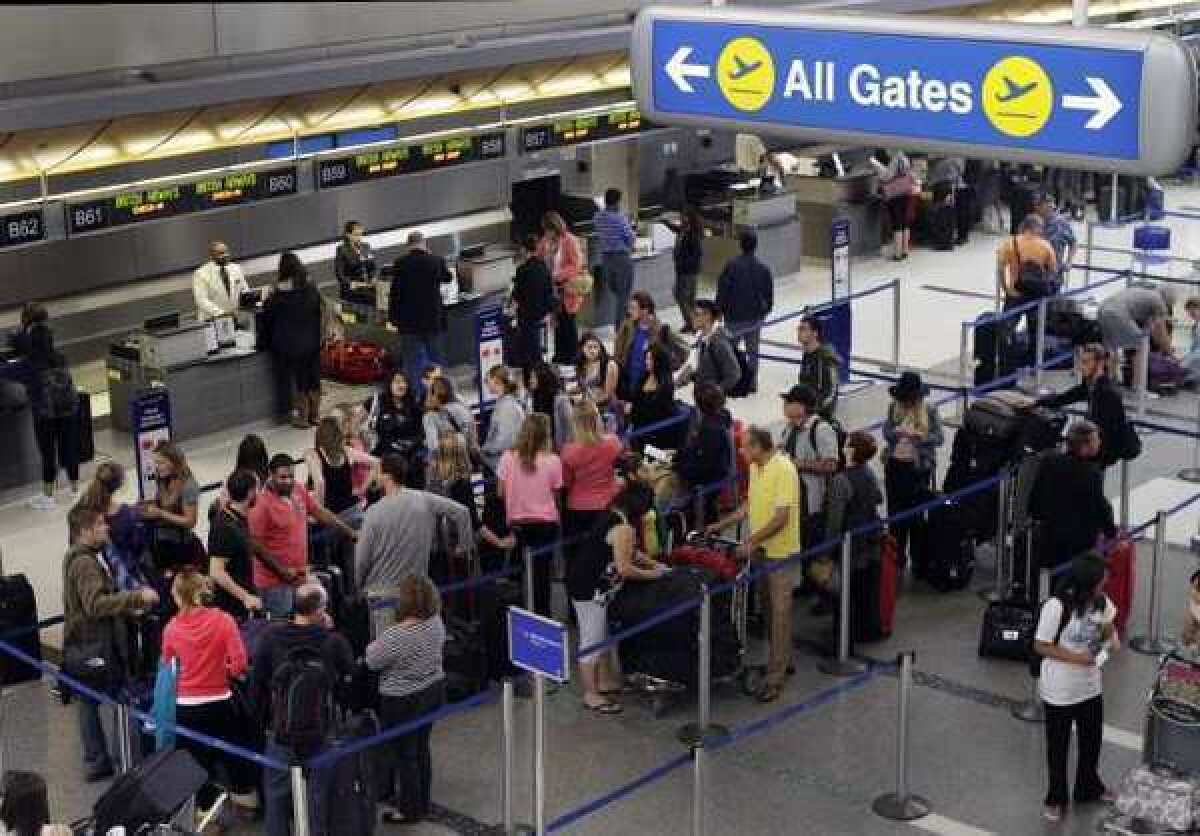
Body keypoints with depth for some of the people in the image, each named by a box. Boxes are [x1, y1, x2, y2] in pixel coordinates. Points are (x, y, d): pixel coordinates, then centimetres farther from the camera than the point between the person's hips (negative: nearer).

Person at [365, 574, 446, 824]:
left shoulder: (395, 636, -29)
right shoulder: (436, 623, -9)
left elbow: (371, 661, -15)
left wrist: (375, 644, 6)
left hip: (403, 702, -7)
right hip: (433, 691, 7)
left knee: (404, 754, 10)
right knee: (422, 747, 21)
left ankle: (409, 810, 23)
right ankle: (422, 802, 35)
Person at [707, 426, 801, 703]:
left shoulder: (783, 470, -21)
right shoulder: (755, 468, 6)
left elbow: (781, 517, -23)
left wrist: (752, 541, -23)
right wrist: (722, 525, 17)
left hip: (781, 552, -8)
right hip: (761, 550, 8)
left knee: (779, 612, -4)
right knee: (770, 608, 16)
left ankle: (775, 676, 0)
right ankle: (783, 660, 30)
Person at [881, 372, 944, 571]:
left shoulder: (929, 411, -5)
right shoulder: (894, 408, 3)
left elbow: (939, 437, -8)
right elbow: (887, 432, -1)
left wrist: (920, 435, -25)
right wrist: (897, 432, -23)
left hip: (918, 468, -3)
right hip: (895, 466, 3)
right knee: (895, 511, 8)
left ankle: (919, 560, 5)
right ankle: (897, 554, 20)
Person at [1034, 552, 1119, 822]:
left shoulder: (1101, 602, -9)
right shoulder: (1057, 606, -27)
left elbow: (1108, 624, 12)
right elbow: (1040, 646, -19)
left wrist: (1112, 638, -10)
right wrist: (1074, 658, -28)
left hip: (1091, 686, 6)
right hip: (1059, 691, -6)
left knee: (1092, 740, 23)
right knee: (1058, 747, 13)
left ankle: (1089, 788, 47)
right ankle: (1056, 799, 33)